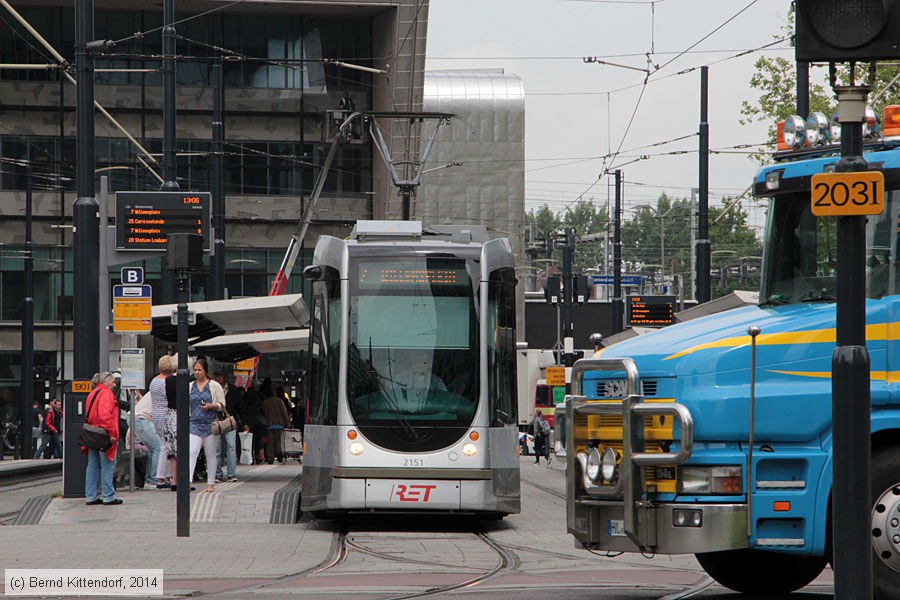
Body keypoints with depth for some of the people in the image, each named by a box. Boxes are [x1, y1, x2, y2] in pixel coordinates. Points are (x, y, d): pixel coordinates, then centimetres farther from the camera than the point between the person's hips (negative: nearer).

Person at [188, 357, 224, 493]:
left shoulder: (214, 386, 2)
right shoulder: (190, 386, 11)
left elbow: (222, 404, 2)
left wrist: (211, 406, -16)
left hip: (210, 424, -1)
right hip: (194, 424, 1)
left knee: (210, 454, 6)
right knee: (192, 452, -14)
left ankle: (211, 483, 14)